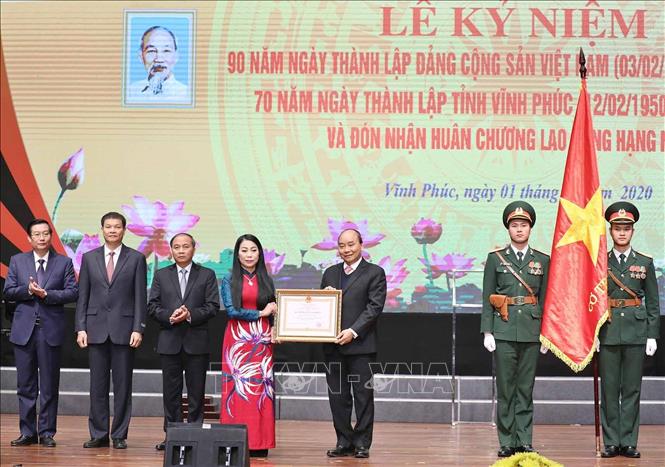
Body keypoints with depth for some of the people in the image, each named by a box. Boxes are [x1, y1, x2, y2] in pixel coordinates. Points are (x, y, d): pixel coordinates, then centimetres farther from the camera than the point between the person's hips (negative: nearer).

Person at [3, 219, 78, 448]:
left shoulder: (64, 263, 5)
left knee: (49, 386, 2)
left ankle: (47, 433, 10)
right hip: (24, 330, 2)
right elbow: (8, 291, 4)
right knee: (26, 385, 6)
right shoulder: (17, 261, 9)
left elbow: (72, 292, -4)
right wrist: (28, 290, -13)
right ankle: (27, 432, 13)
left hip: (51, 330, -1)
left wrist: (46, 294, -15)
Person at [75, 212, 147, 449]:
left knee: (123, 385, 1)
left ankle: (119, 435, 8)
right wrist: (80, 328, 0)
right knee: (98, 385, 4)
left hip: (124, 329, -2)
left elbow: (140, 297, 0)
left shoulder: (136, 258, 3)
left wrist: (138, 329, -7)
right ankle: (98, 434, 11)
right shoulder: (89, 258, 9)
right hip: (96, 329, 2)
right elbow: (83, 296, 8)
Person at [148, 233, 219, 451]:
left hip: (196, 342, -1)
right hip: (169, 341, 1)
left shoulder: (207, 275, 6)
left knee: (196, 392, 2)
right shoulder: (161, 275, 11)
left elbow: (212, 306, -2)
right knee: (171, 391, 5)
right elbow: (152, 306, 4)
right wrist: (169, 316, -14)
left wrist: (190, 315, -16)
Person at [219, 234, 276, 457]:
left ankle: (259, 443, 1)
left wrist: (274, 330, -4)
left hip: (262, 340, 2)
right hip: (237, 339, -2)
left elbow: (273, 313, 15)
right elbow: (231, 310, -7)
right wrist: (260, 313, -7)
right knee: (237, 388, -5)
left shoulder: (266, 281, 12)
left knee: (261, 388, -1)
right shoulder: (229, 280, 3)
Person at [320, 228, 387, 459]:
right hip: (332, 345, 5)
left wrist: (354, 331, -17)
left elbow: (375, 306, -9)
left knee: (363, 394, 1)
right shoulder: (330, 273, 16)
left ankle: (362, 443, 8)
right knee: (337, 395, 6)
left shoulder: (374, 273, 0)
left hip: (361, 345, -5)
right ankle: (344, 442, 14)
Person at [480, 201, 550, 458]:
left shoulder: (542, 260, 8)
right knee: (505, 388, 1)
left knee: (526, 388, 4)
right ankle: (506, 442, 7)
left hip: (531, 331, 1)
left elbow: (545, 299, 9)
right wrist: (487, 331, -4)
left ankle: (524, 441, 10)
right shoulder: (495, 258, 4)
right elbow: (487, 299, 3)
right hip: (504, 330, -1)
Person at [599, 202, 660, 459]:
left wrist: (652, 336, 0)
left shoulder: (645, 263, 7)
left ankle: (629, 442, 8)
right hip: (608, 332, 0)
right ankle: (611, 442, 7)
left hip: (636, 332, 0)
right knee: (609, 389, 2)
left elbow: (652, 303, 7)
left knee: (632, 389, 2)